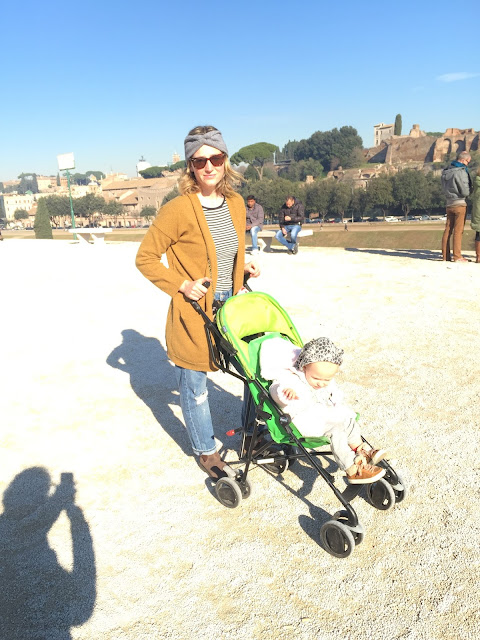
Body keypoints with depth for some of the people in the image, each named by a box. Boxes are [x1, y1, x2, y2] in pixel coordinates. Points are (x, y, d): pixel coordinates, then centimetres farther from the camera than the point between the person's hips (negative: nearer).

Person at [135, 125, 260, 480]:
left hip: (233, 304, 6)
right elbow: (146, 257, -10)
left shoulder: (236, 203, 4)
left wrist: (243, 266, 3)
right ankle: (206, 451, 33)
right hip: (194, 310, -6)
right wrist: (181, 286, -17)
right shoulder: (178, 209, -16)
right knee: (195, 387, 8)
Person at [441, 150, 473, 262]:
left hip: (449, 204, 7)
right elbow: (465, 192, -14)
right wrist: (472, 188, 4)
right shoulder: (461, 172, -15)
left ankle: (445, 255, 9)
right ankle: (457, 256, -2)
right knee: (458, 231, -4)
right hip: (459, 203, -7)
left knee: (448, 230, 7)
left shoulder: (445, 172, 9)